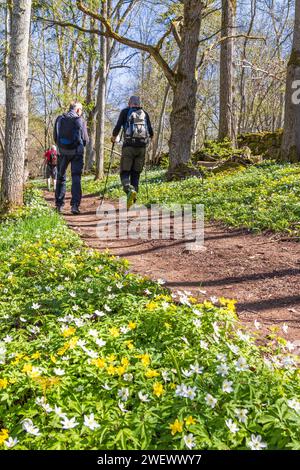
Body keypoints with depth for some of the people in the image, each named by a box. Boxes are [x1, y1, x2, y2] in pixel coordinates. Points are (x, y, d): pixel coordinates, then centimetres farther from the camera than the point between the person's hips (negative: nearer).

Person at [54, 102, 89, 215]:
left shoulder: (59, 119, 3)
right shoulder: (80, 120, -6)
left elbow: (55, 137, 6)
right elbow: (85, 140, -3)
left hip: (63, 152, 3)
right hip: (76, 152, -3)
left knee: (61, 177, 14)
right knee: (76, 178, 0)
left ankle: (59, 204, 17)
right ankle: (75, 205, -10)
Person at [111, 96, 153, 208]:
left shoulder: (125, 112, 8)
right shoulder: (145, 114, 15)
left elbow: (118, 126, -2)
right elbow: (151, 132, 10)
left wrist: (114, 137, 16)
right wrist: (149, 137, 32)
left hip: (129, 145, -3)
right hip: (142, 146, 3)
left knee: (124, 172, 1)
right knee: (136, 173, 10)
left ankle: (130, 190, -27)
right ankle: (132, 199, 6)